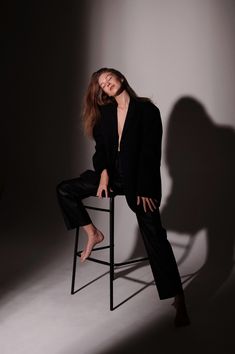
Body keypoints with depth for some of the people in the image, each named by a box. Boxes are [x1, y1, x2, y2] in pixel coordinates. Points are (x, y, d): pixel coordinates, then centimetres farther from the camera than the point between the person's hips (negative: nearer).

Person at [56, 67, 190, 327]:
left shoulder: (147, 110, -8)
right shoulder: (105, 113, 8)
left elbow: (151, 153, -12)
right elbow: (101, 148, 8)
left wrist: (144, 189, -16)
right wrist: (103, 174, -11)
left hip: (140, 179, -6)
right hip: (113, 174, 6)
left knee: (154, 236, -14)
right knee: (65, 190, 0)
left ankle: (179, 302, -11)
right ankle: (93, 233, 12)